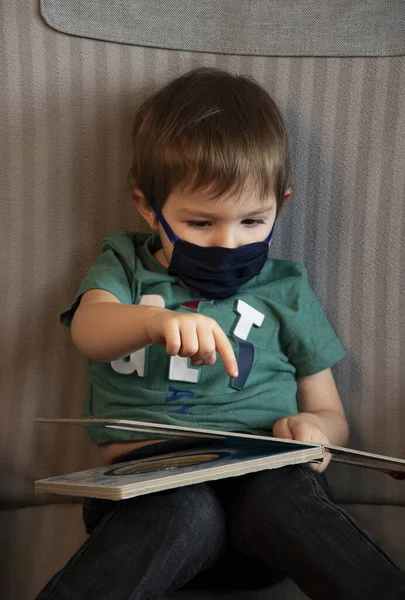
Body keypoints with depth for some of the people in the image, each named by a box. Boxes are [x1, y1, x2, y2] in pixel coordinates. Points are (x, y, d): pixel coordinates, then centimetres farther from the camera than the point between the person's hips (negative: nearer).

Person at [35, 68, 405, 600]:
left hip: (259, 474, 1)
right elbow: (89, 330, -9)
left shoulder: (285, 290, 17)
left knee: (284, 497, -34)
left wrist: (311, 428, -4)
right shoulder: (124, 266, 15)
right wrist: (154, 320, -32)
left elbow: (331, 416, 22)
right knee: (181, 511, -35)